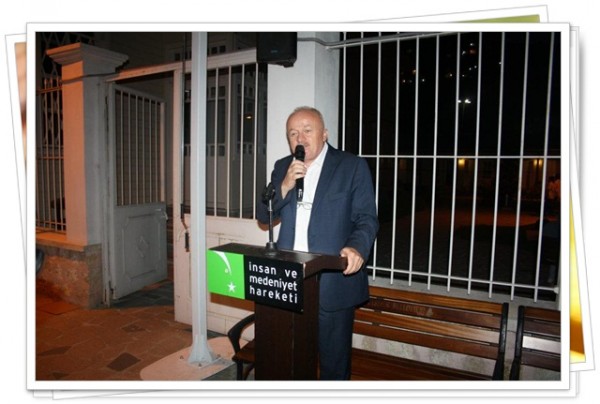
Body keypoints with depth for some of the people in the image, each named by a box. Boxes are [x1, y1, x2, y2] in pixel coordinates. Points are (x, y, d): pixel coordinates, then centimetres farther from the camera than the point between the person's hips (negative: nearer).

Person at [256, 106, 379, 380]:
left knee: (333, 362, 11)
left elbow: (367, 219, -5)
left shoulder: (353, 166, -2)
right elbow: (263, 216, 6)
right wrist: (285, 186, -11)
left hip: (334, 282, -3)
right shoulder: (282, 167, 11)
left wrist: (357, 248, -26)